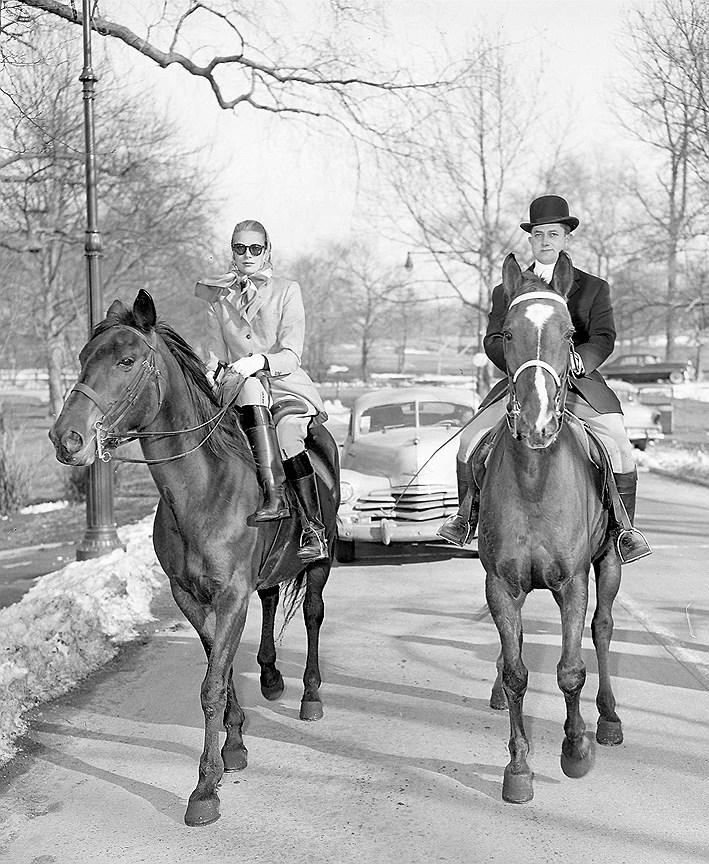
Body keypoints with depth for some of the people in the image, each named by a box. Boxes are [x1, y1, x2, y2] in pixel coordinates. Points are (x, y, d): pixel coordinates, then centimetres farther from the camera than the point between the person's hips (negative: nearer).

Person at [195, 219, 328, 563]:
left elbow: (291, 354, -4)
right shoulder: (218, 297, 14)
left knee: (287, 433, -32)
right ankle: (274, 494, -46)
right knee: (250, 387, -36)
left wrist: (260, 361, -23)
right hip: (238, 386, 1)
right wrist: (210, 377, -9)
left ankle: (315, 530, -24)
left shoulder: (287, 291, 5)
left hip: (286, 383, -1)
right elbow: (215, 354, 13)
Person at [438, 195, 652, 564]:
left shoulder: (594, 288, 11)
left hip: (578, 386, -1)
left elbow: (603, 338, -1)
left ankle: (623, 528, -5)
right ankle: (466, 516, 9)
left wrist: (577, 359, -24)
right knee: (471, 441, -12)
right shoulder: (505, 291, 15)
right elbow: (493, 339, 3)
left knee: (618, 447, -20)